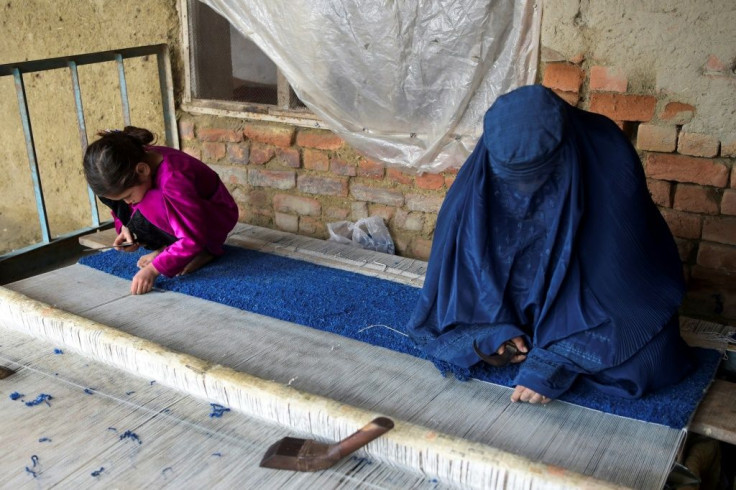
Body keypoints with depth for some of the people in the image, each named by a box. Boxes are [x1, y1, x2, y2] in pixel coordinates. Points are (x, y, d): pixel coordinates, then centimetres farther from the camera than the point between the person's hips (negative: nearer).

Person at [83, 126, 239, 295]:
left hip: (215, 220, -8)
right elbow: (122, 204, 7)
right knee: (111, 193, -8)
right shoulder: (142, 159, -15)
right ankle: (166, 247, -3)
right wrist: (124, 227, -13)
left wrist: (153, 269, -37)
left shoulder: (173, 178, -37)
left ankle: (202, 252, -12)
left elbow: (193, 240, -35)